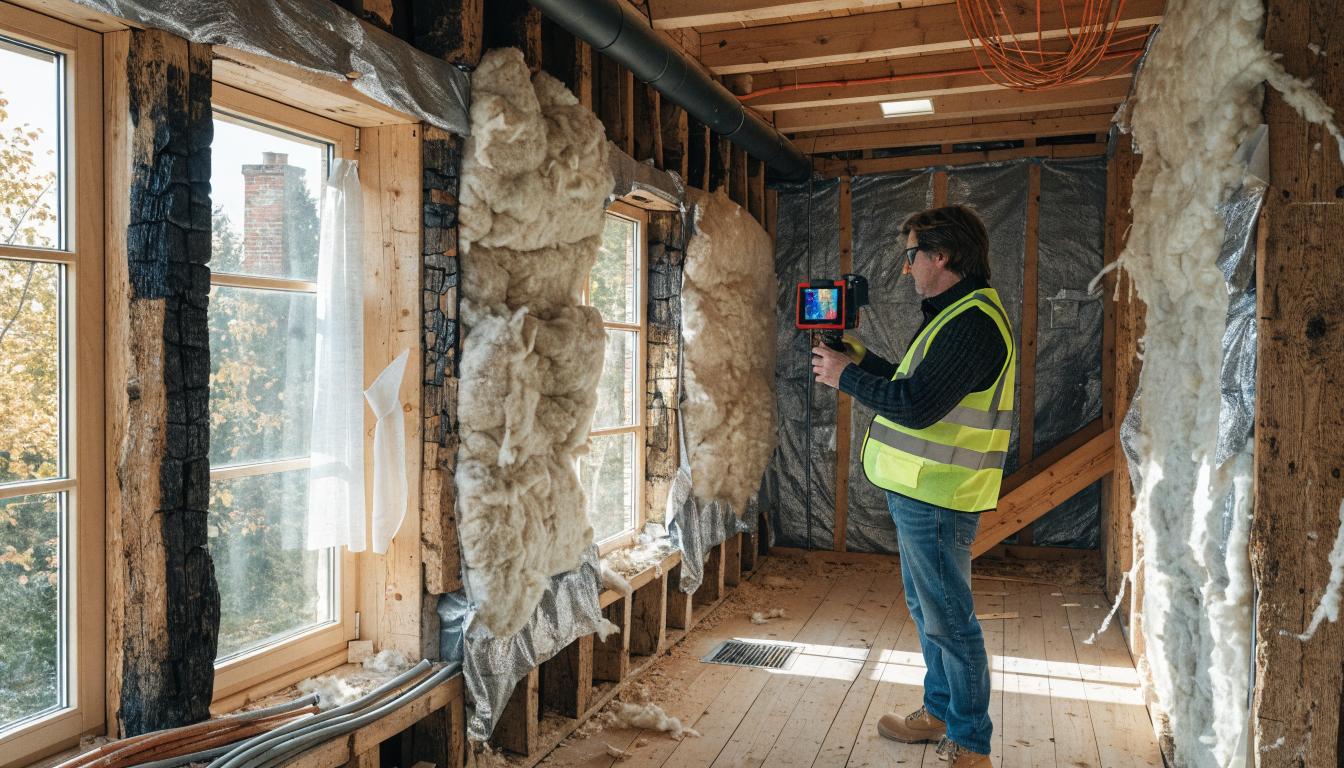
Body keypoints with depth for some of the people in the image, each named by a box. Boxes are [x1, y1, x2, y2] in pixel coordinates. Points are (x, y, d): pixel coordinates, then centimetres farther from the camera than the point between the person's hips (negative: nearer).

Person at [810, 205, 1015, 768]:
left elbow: (915, 406, -27)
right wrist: (861, 359, 13)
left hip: (937, 498, -11)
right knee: (927, 609, 21)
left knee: (948, 619, 1)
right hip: (920, 491, 11)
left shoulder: (973, 323, -20)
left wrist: (846, 377, -15)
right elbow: (915, 385, 21)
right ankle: (939, 713, 36)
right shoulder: (953, 315, 15)